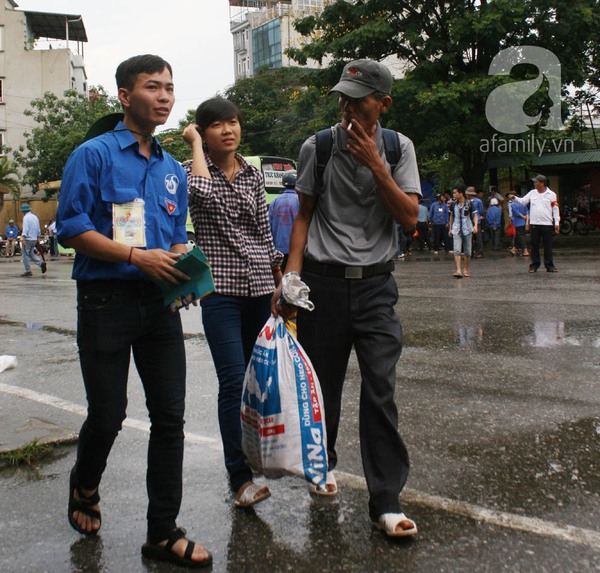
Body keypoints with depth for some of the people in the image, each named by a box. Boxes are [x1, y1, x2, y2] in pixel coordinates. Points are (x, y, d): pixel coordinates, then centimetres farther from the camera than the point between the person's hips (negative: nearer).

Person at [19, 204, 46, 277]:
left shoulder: (26, 217, -11)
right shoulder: (35, 217, 13)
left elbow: (25, 229, -22)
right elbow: (38, 229, 19)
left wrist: (23, 238, -29)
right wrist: (38, 238, 29)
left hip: (27, 239, -8)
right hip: (34, 239, 8)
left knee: (26, 255, 0)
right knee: (31, 253, 19)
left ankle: (28, 271, 2)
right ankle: (41, 263, 0)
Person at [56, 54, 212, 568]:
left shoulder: (173, 169, 16)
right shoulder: (94, 155, -2)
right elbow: (71, 228, -9)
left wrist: (183, 266, -2)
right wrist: (136, 256, -18)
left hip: (160, 301, 5)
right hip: (106, 299, -5)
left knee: (170, 415, 3)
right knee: (107, 415, 4)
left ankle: (164, 532, 14)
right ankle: (85, 488, 37)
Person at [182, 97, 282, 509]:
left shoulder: (254, 176, 12)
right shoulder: (192, 169, 1)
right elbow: (202, 191, -24)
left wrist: (282, 284, 13)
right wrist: (195, 143, -9)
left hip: (259, 287, 5)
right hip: (220, 288, -4)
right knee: (234, 380, -11)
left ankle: (251, 450, 27)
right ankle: (241, 475, -6)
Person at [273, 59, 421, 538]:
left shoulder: (399, 148, 4)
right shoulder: (318, 148, 2)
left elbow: (409, 217, -4)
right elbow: (305, 215, 6)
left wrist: (375, 165, -13)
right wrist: (291, 277, -3)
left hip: (376, 282, 0)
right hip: (323, 280, 1)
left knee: (381, 388, -7)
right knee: (322, 381, 9)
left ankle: (386, 501, -1)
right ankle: (323, 462, 35)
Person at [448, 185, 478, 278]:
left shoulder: (469, 204, -4)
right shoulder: (454, 204, 6)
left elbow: (475, 215, -2)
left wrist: (475, 225, -19)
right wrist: (450, 228, 17)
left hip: (467, 229, -2)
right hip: (456, 230, 2)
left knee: (467, 252, 6)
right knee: (457, 250, -13)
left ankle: (466, 270, 20)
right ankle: (458, 270, -18)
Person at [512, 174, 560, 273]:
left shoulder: (551, 194, 1)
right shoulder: (532, 193, 10)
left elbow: (555, 209, 1)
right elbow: (522, 201, 11)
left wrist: (557, 222, -3)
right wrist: (514, 198, -6)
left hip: (547, 224, -3)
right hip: (534, 224, 3)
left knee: (548, 246, 2)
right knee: (534, 246, 5)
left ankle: (549, 266, 8)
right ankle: (534, 265, 12)